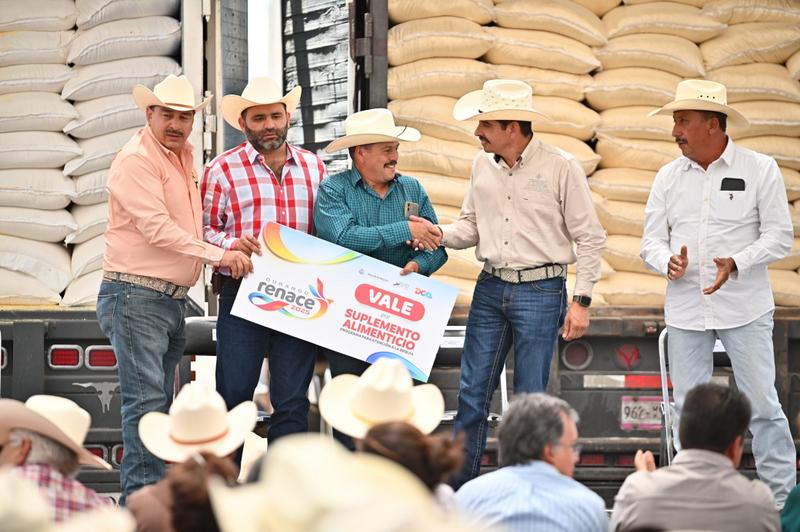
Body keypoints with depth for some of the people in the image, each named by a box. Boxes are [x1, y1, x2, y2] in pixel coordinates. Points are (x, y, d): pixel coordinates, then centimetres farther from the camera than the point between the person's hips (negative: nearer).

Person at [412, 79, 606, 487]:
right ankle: (459, 488, 13)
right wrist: (440, 234, -6)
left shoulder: (560, 168, -9)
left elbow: (590, 238, -5)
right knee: (472, 391, 5)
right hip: (490, 288, 5)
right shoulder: (482, 165, 7)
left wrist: (581, 301, -10)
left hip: (540, 290, -5)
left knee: (529, 400, 1)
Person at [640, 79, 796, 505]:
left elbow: (779, 236, -3)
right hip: (685, 309, 4)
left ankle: (781, 499, 6)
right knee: (688, 409, 7)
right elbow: (652, 240, 8)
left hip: (745, 308, -3)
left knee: (762, 405, -3)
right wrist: (668, 262, -16)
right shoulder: (668, 177, 8)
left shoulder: (759, 170, -2)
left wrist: (736, 263, -20)